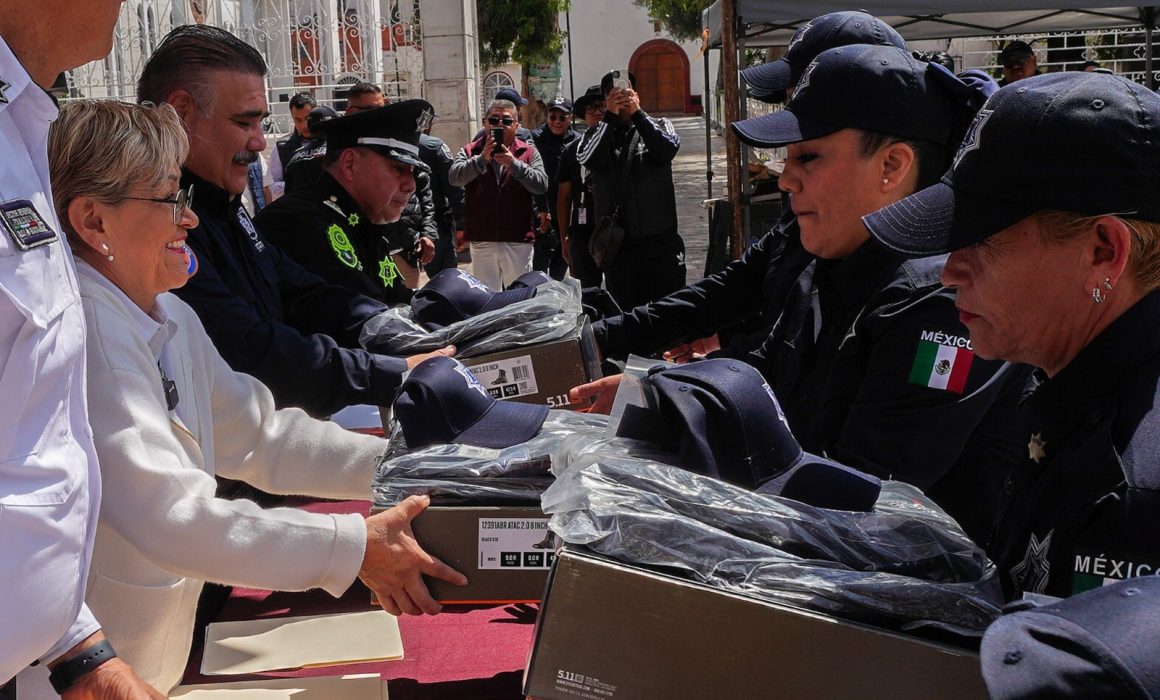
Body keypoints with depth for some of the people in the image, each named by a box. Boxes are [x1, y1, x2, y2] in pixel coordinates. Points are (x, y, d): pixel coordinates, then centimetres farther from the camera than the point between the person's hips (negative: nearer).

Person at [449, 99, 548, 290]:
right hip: (482, 240, 1)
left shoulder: (529, 152, 6)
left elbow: (542, 185, -8)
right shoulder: (470, 151, 7)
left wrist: (514, 163, -20)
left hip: (518, 241, -1)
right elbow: (455, 177, -11)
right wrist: (482, 159, -25)